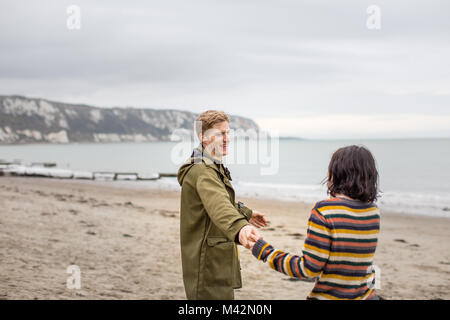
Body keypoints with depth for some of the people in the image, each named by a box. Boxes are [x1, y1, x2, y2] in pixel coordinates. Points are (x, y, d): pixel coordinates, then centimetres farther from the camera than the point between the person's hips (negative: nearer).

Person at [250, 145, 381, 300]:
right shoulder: (374, 212, -1)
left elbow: (309, 269, -17)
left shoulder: (323, 211, -18)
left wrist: (265, 252, -8)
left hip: (331, 296, -5)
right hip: (367, 295, 6)